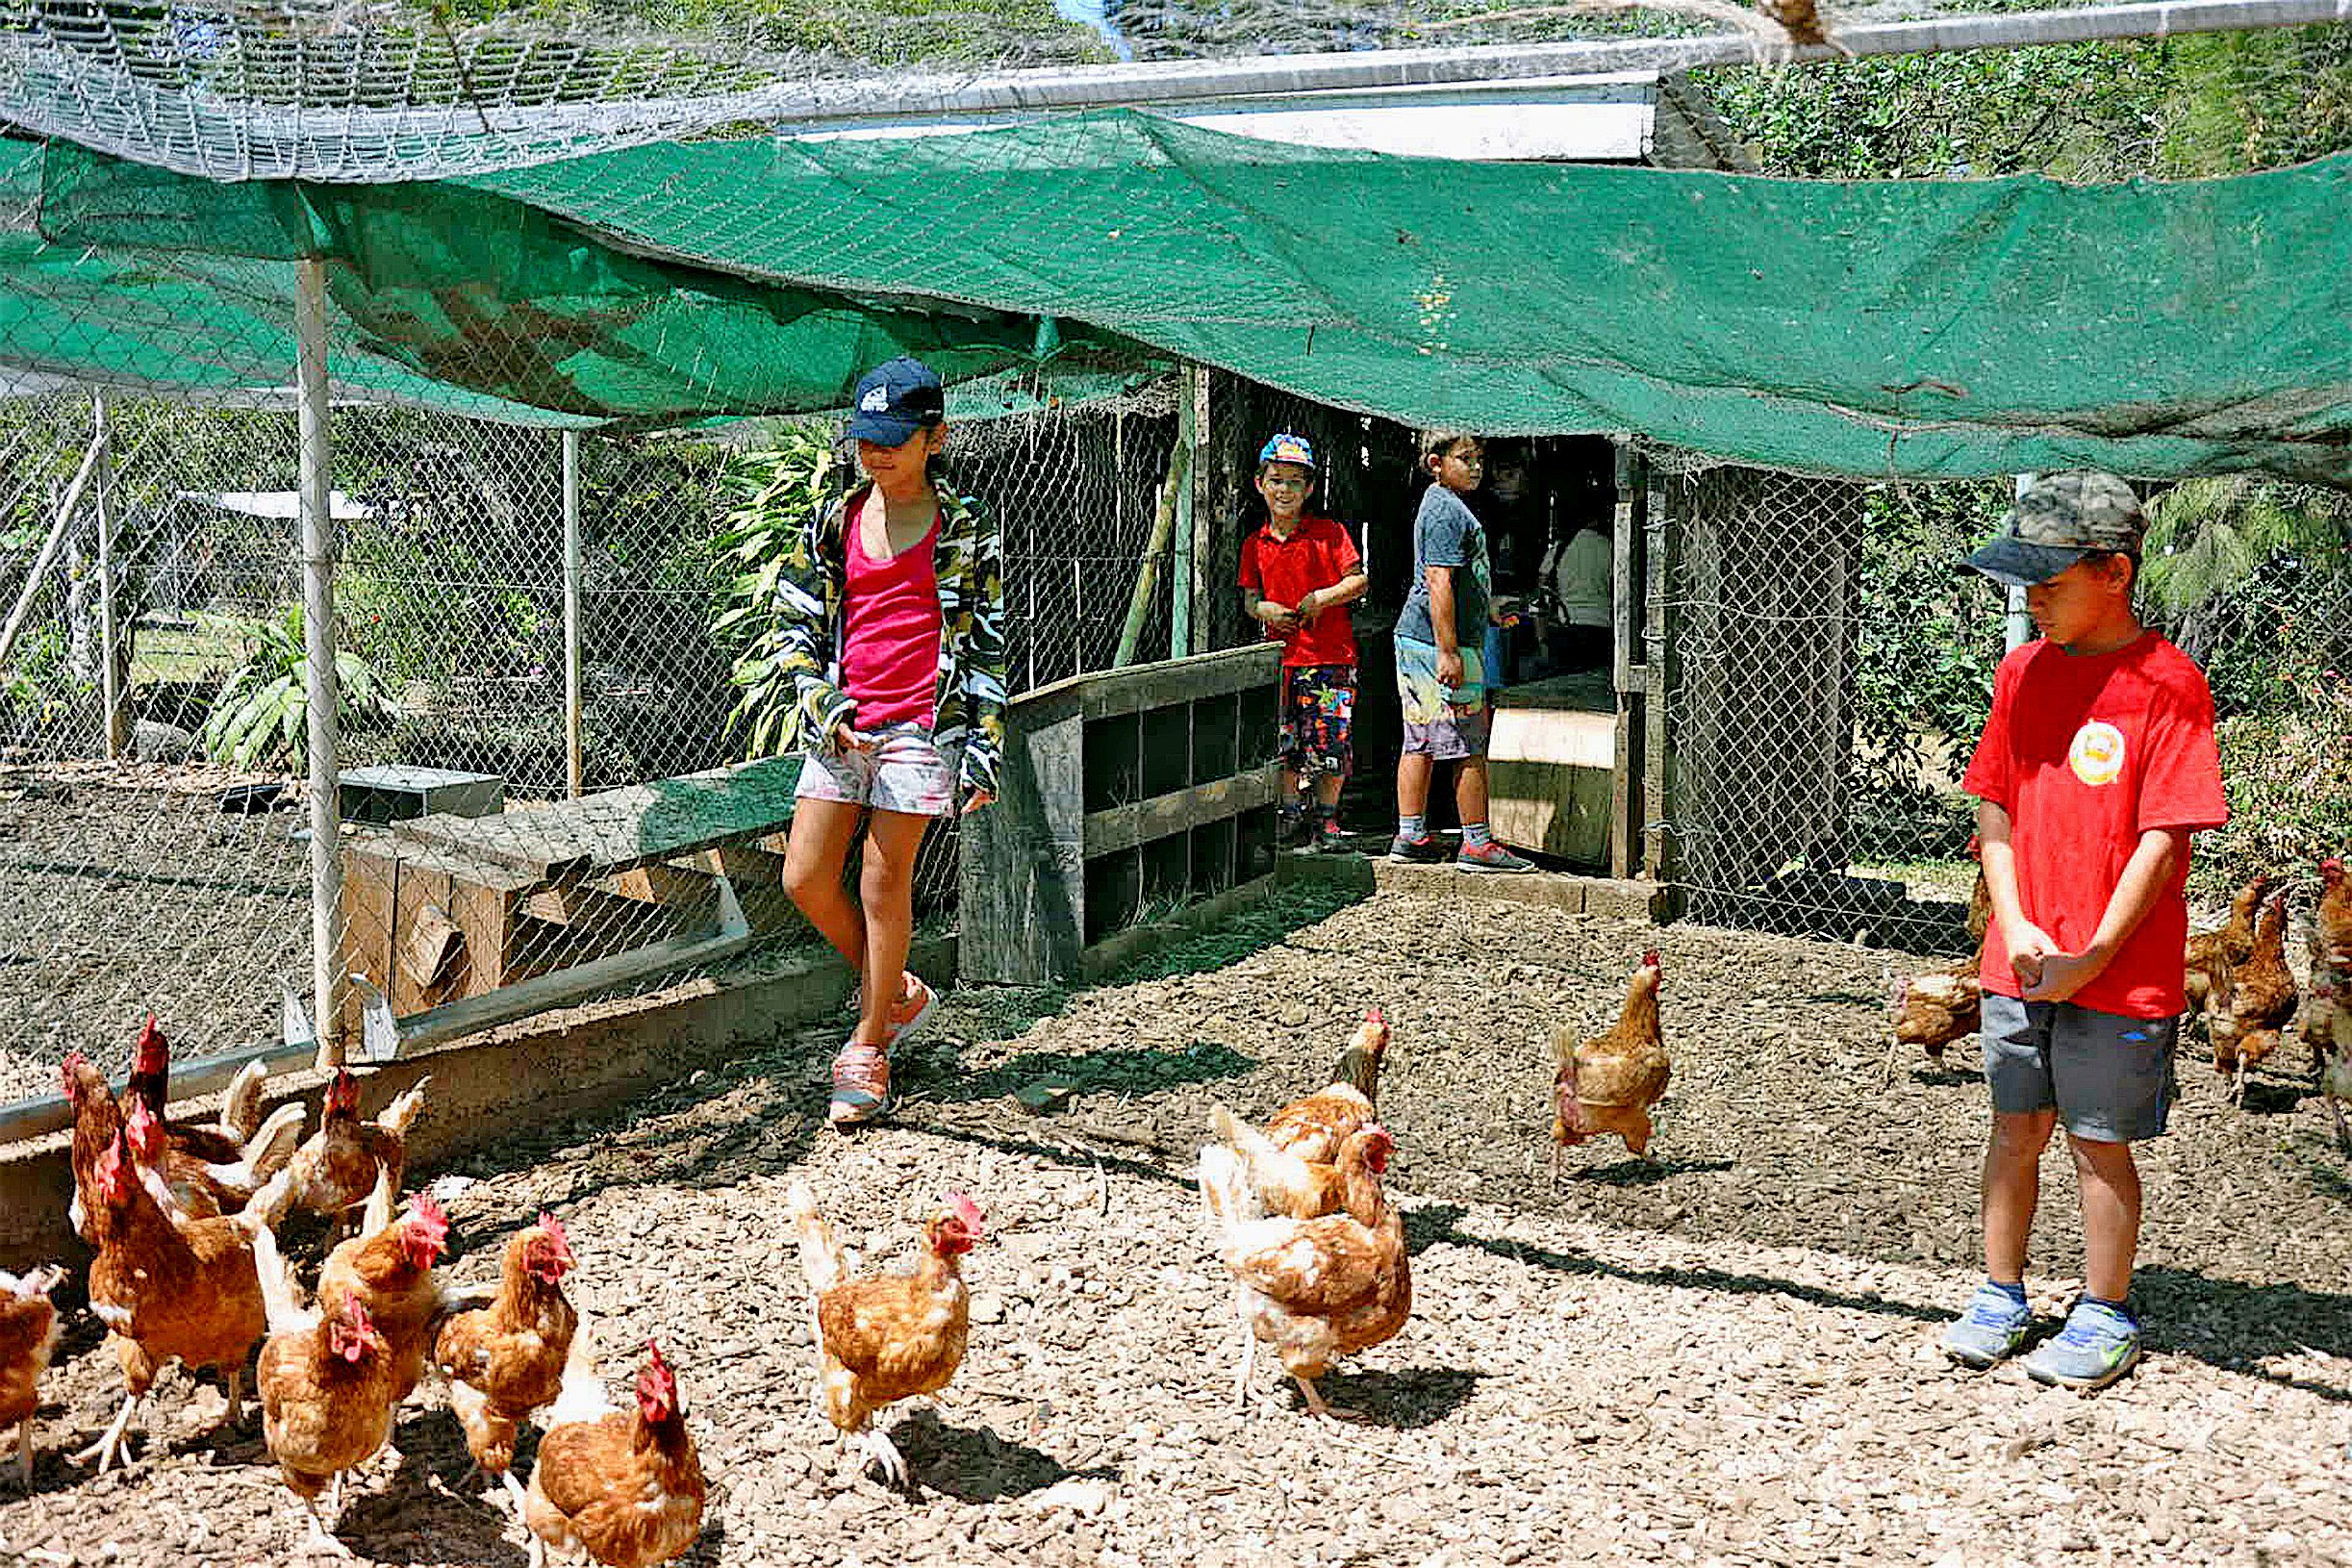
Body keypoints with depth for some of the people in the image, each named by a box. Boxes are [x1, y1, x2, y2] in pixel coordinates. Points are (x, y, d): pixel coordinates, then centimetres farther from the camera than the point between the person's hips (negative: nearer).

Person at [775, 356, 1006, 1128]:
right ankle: (899, 995, 24)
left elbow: (987, 644, 2)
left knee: (883, 884, -2)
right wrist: (822, 705, -3)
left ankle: (868, 1050, 12)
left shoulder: (964, 528, 1)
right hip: (840, 723, 4)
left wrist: (983, 746, -3)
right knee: (804, 878, 1)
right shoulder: (835, 524, 9)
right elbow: (798, 623, 12)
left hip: (920, 723, -4)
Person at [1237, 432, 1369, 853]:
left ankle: (1325, 819, 9)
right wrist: (1264, 609, -8)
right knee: (1282, 740, 6)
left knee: (1331, 740, -3)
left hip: (1330, 655, -3)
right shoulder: (1255, 545, 10)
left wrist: (1323, 597, -15)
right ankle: (1291, 815, 19)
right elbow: (1250, 598, 13)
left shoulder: (1329, 533, -1)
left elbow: (1359, 580, -2)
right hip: (1280, 656, 3)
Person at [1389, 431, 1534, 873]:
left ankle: (1410, 836, 15)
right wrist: (1448, 652, -24)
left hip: (1414, 638, 10)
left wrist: (1491, 614, 36)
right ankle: (1477, 843, 0)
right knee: (1468, 747, -5)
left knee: (1420, 744, 11)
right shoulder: (1448, 512, -15)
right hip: (1437, 640, -10)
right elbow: (1439, 583, -22)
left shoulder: (1440, 503, 18)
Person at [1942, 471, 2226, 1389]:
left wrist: (2092, 957, -16)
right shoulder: (2022, 673, 7)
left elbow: (2164, 840, -14)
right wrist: (2014, 925, -3)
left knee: (2099, 1142, 4)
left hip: (2119, 971, -5)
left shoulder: (2166, 684, -12)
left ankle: (2105, 1319, 20)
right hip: (2019, 961, 5)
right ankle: (2001, 1296, 26)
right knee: (2015, 1129, 13)